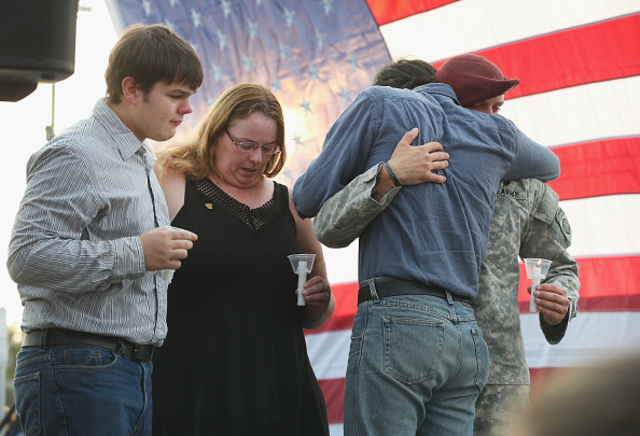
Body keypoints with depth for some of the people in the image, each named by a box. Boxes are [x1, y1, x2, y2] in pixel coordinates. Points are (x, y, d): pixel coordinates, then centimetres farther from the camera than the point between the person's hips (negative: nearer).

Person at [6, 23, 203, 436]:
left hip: (138, 370, 9)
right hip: (79, 371, -9)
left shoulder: (142, 161, 21)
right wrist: (136, 254, -19)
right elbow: (27, 257, -21)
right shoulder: (75, 155, -10)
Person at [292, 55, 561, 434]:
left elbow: (309, 199, 7)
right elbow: (549, 166, 43)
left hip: (396, 321, -5)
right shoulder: (496, 132, 19)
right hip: (468, 336, 5)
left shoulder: (379, 104, 7)